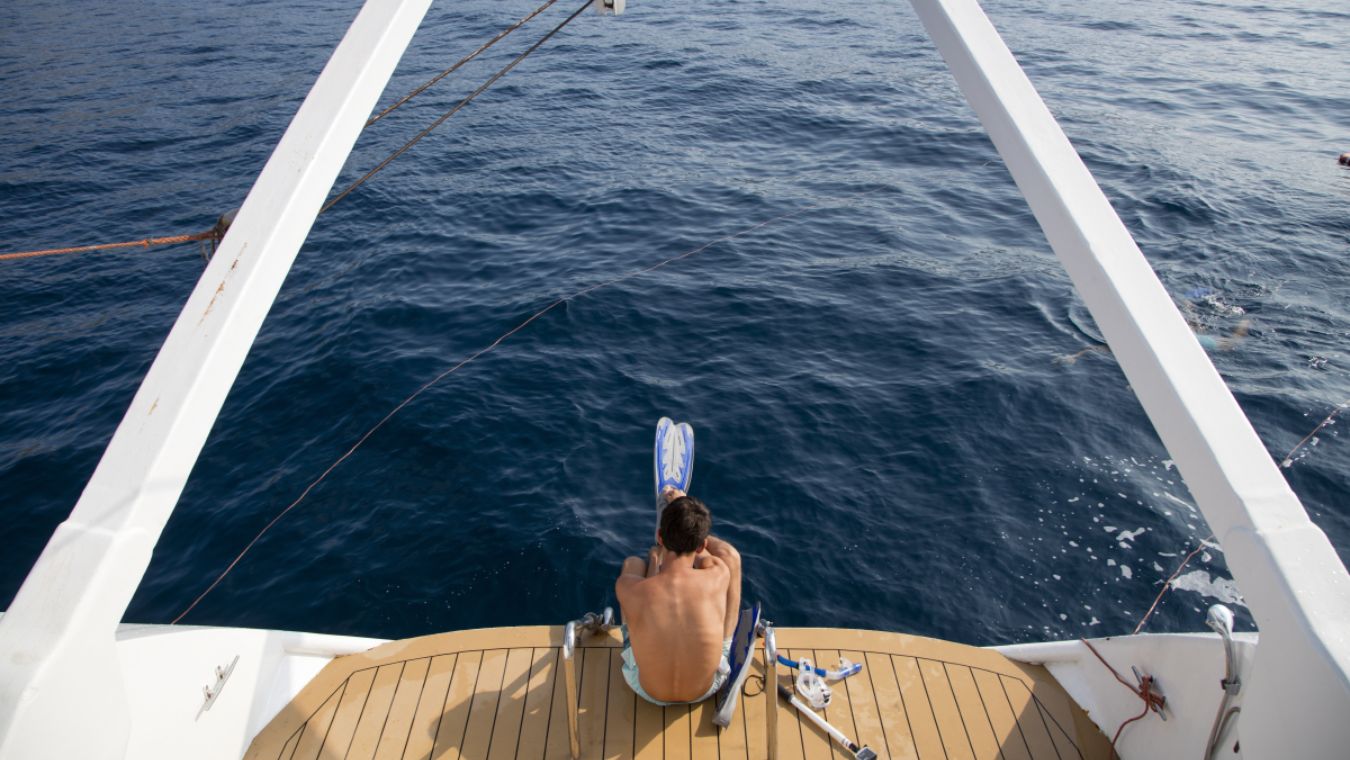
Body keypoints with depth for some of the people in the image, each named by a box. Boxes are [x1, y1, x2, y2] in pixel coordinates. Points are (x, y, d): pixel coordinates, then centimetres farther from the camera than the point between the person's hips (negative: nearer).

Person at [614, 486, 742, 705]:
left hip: (648, 691, 0)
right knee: (730, 556, 3)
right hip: (708, 688, 0)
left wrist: (654, 559, 16)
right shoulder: (718, 576, -30)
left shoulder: (627, 587, -32)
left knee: (633, 563, 12)